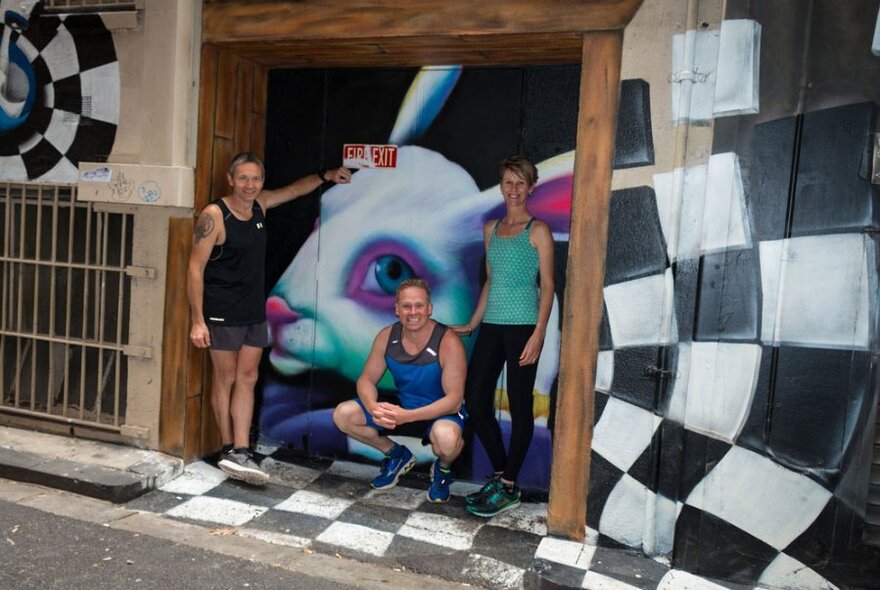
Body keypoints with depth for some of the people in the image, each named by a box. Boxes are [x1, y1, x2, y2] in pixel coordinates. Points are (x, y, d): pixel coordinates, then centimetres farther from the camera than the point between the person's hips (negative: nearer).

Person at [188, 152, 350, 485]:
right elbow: (195, 268, -15)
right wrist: (197, 320, -19)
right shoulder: (214, 216, -14)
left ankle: (239, 453, 5)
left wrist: (326, 176, 17)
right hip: (222, 313, -6)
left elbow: (294, 190, 25)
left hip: (255, 313, 7)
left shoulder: (260, 204, 6)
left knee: (247, 378, 3)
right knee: (225, 379, 3)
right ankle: (229, 449, 16)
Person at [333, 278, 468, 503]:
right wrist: (373, 407, -28)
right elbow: (367, 379, -3)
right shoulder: (387, 336, -9)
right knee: (343, 414, -12)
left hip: (441, 413, -5)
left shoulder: (448, 342, -24)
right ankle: (396, 455, 13)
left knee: (446, 437, -41)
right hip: (401, 408, 5)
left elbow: (454, 399, -25)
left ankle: (443, 468, 0)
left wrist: (407, 416, -37)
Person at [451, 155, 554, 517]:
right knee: (475, 402, 5)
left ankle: (508, 487, 11)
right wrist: (472, 324, 18)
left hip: (523, 326, -6)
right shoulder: (491, 229, 15)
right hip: (491, 325, 6)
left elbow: (547, 286, -5)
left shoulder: (538, 231, -2)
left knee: (519, 406, 1)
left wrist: (538, 333, -14)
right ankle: (500, 475, 21)